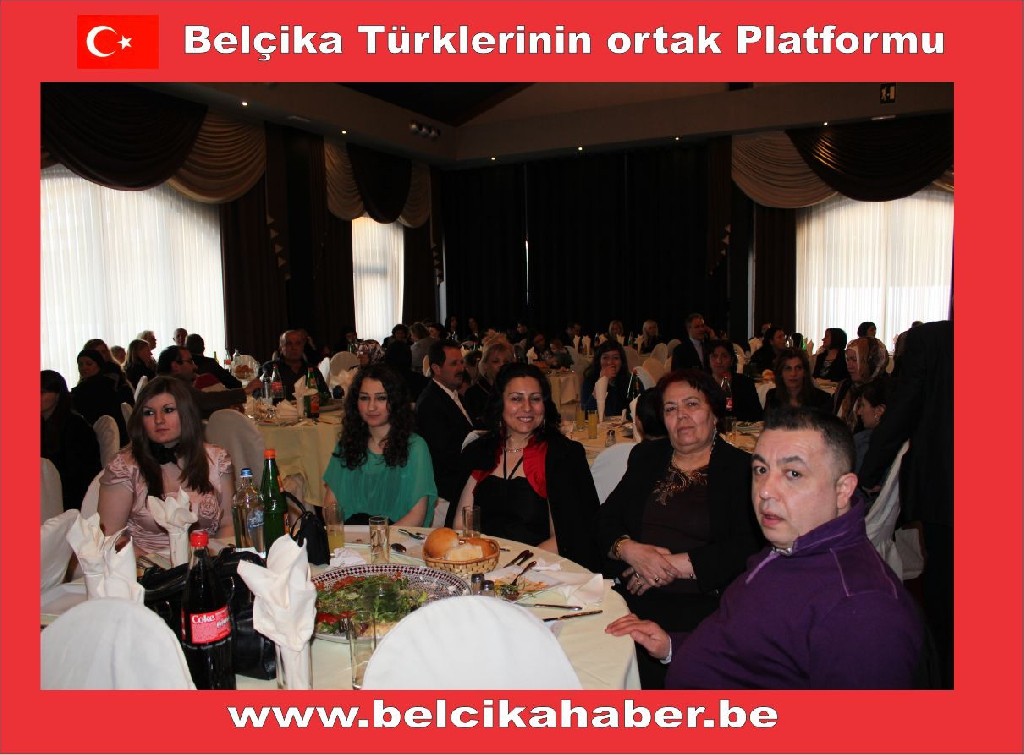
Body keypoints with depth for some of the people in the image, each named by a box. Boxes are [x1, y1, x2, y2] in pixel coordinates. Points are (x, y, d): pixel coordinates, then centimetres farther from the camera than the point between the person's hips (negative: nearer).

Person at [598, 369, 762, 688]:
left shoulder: (742, 469, 3)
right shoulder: (646, 456, 17)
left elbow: (746, 549, -8)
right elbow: (607, 519, 12)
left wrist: (676, 565, -13)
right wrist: (630, 550, -9)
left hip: (703, 604, -4)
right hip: (633, 598, 4)